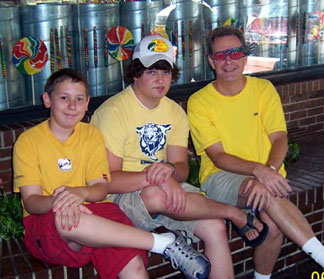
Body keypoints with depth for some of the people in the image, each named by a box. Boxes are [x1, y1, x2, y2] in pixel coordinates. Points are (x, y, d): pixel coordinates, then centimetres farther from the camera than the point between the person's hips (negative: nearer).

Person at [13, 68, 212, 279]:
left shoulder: (91, 134, 13)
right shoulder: (28, 141, 3)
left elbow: (102, 188, 4)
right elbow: (31, 201, -5)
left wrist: (81, 193, -21)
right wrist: (57, 201, -29)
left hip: (94, 213, 2)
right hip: (44, 221, -1)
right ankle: (166, 243, -32)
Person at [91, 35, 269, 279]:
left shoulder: (175, 112, 9)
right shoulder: (114, 111, -12)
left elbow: (182, 169, 2)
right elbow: (108, 180, -19)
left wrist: (169, 169, -24)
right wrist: (158, 177, -31)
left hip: (168, 189, 6)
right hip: (121, 197, -5)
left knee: (215, 228, -18)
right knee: (155, 195, -38)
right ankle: (237, 215, -16)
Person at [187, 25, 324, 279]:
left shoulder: (264, 89, 5)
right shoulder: (199, 102, -3)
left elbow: (279, 139, -3)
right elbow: (218, 157, -10)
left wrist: (270, 169, -25)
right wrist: (258, 170, -27)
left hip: (268, 177, 2)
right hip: (220, 178, -2)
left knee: (273, 223, -28)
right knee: (263, 191, -35)